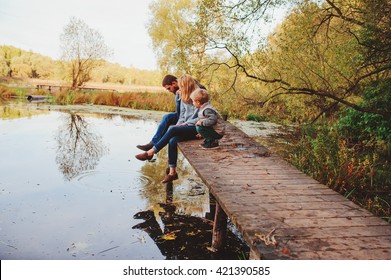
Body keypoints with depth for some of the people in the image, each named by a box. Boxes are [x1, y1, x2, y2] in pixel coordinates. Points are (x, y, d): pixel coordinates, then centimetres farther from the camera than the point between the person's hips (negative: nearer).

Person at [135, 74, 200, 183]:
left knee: (172, 129, -28)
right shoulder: (183, 97, 14)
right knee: (172, 141, -22)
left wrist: (186, 123, -14)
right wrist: (178, 124, -1)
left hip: (197, 128, -7)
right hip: (185, 127, 7)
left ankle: (150, 152, -16)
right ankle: (172, 172, -17)